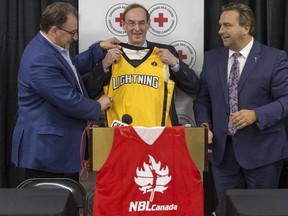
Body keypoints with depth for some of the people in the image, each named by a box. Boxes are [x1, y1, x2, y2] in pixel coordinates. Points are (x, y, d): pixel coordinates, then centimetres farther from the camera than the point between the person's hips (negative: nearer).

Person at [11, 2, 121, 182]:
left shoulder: (52, 48, 7)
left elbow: (73, 67, 28)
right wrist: (98, 106, -5)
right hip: (46, 149, -10)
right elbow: (70, 102, -24)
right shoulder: (41, 60, -25)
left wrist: (99, 48, 19)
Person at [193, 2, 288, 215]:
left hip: (261, 149, -3)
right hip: (222, 149, 4)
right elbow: (202, 99, 11)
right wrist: (205, 125, -6)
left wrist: (256, 115, -23)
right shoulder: (211, 58, 9)